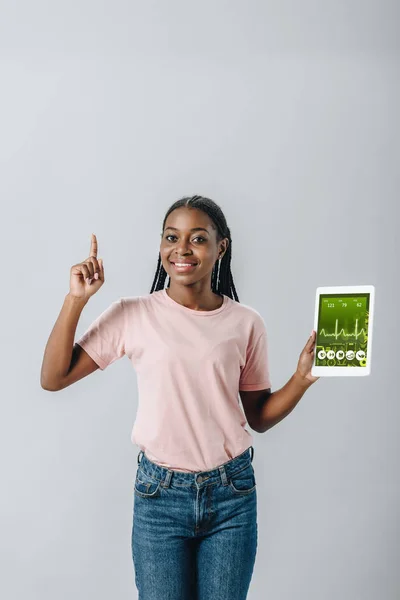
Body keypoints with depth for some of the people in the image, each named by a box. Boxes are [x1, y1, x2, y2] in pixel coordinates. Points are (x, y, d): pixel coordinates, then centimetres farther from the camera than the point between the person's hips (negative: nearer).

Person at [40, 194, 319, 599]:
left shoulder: (246, 323, -1)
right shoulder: (132, 315, -4)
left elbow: (259, 418, 6)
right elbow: (53, 379, -6)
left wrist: (302, 378, -10)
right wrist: (76, 299, -13)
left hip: (232, 492, 1)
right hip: (160, 494, -1)